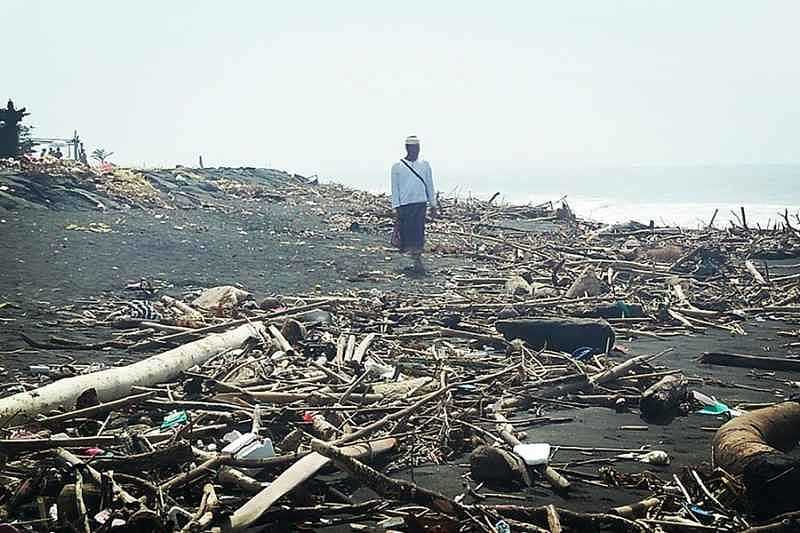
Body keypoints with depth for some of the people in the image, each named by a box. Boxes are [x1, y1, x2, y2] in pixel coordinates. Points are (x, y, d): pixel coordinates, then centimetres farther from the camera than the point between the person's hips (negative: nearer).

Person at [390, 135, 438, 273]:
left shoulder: (425, 165, 10)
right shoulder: (397, 167, 2)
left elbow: (430, 186, 14)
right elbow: (395, 188, 1)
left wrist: (433, 205, 11)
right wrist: (396, 208, -4)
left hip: (421, 203, 2)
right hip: (404, 204, -2)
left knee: (419, 232, -7)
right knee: (406, 231, -4)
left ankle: (417, 261, -5)